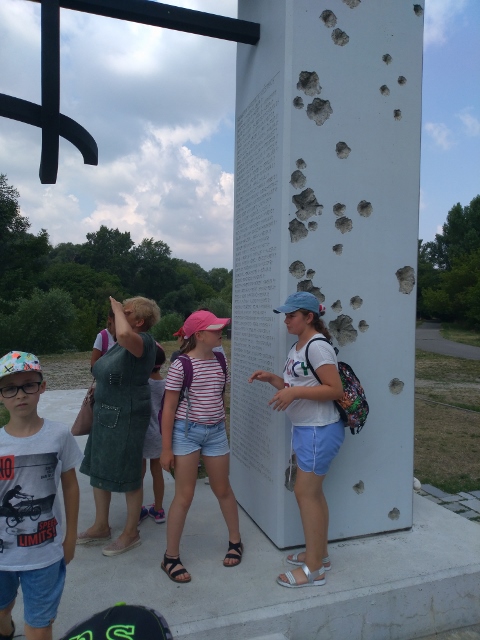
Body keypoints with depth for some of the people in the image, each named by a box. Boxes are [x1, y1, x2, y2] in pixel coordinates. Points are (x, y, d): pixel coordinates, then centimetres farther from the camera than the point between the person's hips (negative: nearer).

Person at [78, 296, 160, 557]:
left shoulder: (143, 340, -19)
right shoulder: (121, 343, 7)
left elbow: (124, 334, -43)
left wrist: (118, 309, -26)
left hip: (126, 418, -9)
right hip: (105, 415, 10)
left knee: (127, 476, 5)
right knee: (98, 469, 18)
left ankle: (131, 533, 25)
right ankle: (101, 527, 36)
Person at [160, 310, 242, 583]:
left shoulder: (220, 361, 2)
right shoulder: (181, 365, -14)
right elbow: (169, 408, -11)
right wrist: (166, 448, -10)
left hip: (216, 431, 5)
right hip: (186, 431, -4)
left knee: (223, 489, 16)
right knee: (184, 496, 1)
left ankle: (235, 540, 36)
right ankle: (171, 557, 18)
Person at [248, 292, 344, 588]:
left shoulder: (318, 346, -18)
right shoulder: (298, 347, 11)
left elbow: (335, 390, -22)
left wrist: (295, 392, -26)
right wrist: (271, 378, 3)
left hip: (320, 430, -10)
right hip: (305, 428, 10)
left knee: (305, 493, -2)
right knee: (314, 492, 17)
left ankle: (313, 569, 12)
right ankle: (319, 553, 33)